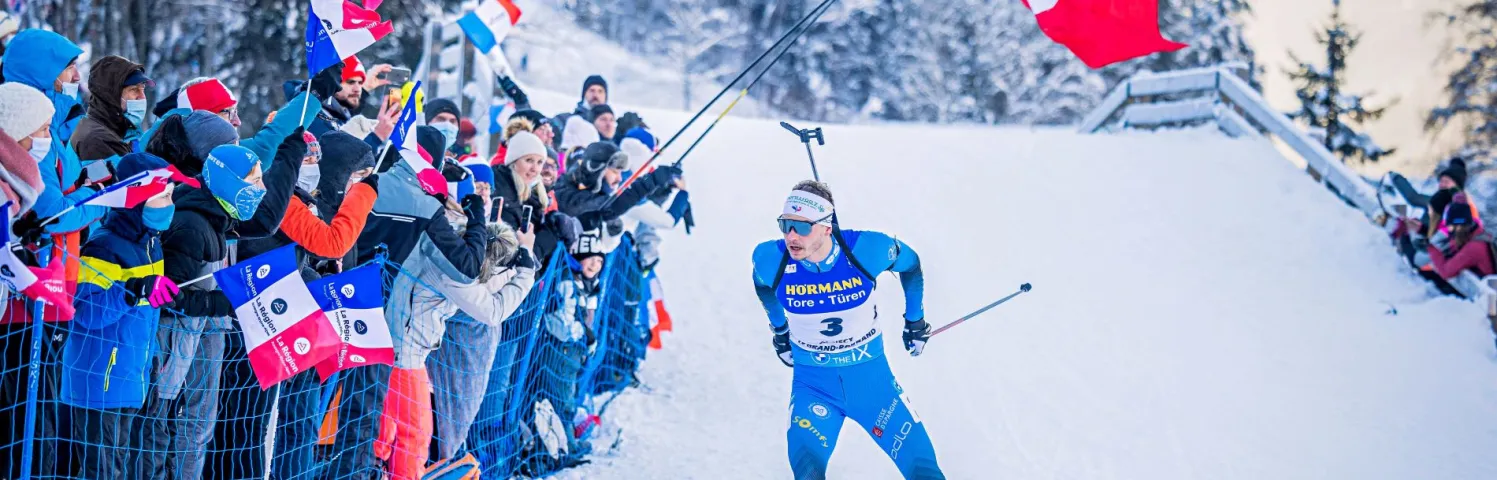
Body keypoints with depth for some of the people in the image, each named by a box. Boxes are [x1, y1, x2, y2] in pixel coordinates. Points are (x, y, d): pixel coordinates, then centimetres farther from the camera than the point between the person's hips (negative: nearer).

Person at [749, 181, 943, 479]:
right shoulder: (772, 260, -19)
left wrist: (915, 320, 10)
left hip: (870, 376, 0)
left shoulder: (866, 249, -22)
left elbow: (910, 263, 1)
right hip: (812, 383, 0)